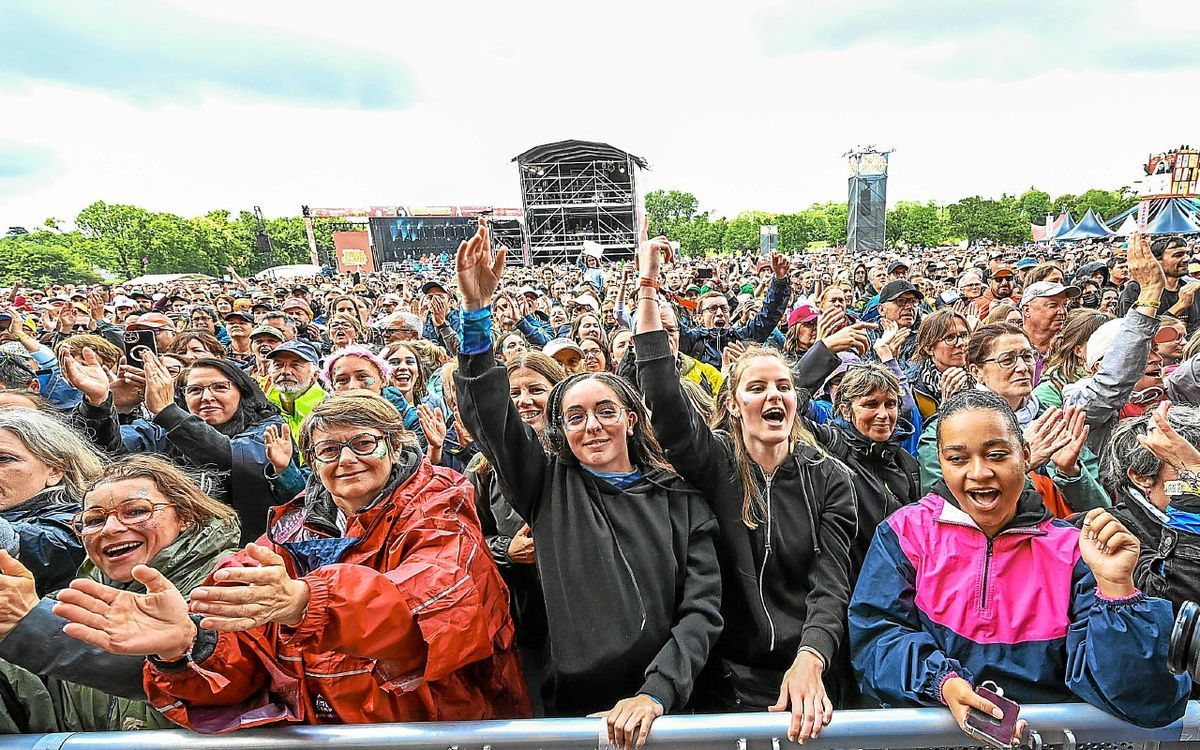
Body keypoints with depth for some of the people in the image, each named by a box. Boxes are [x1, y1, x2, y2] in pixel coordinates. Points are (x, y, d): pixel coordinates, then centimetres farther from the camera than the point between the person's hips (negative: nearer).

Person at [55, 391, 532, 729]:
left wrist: (305, 602, -36)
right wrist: (186, 645, -20)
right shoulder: (291, 530, 10)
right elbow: (239, 656, 1)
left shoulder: (436, 513, -2)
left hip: (437, 724, -3)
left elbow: (438, 599, -23)